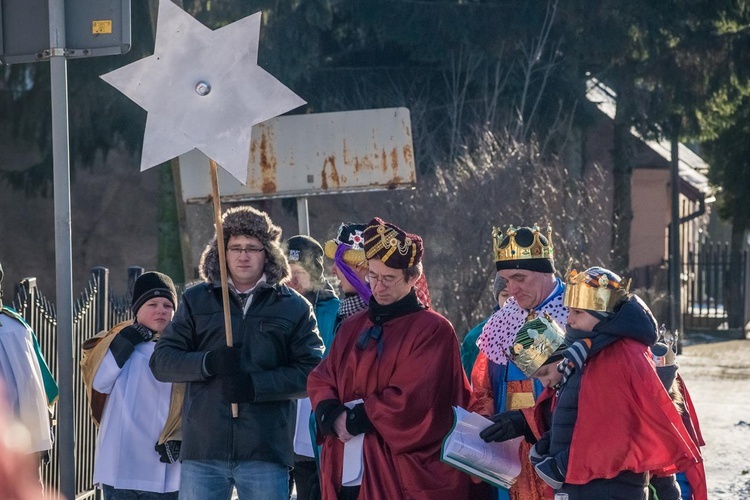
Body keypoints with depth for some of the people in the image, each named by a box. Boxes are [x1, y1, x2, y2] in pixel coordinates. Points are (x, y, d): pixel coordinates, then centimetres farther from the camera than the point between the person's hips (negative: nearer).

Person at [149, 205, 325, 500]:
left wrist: (256, 385, -16)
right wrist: (208, 363, -13)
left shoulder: (294, 308, 7)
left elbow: (313, 372, -2)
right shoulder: (196, 301, 11)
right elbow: (161, 360, 6)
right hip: (202, 450, 1)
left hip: (266, 452, -1)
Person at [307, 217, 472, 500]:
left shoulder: (433, 330, -4)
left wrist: (355, 418, -8)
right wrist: (332, 415, -9)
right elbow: (320, 381, 12)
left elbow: (412, 399, -13)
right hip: (347, 475, 6)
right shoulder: (353, 328, 18)